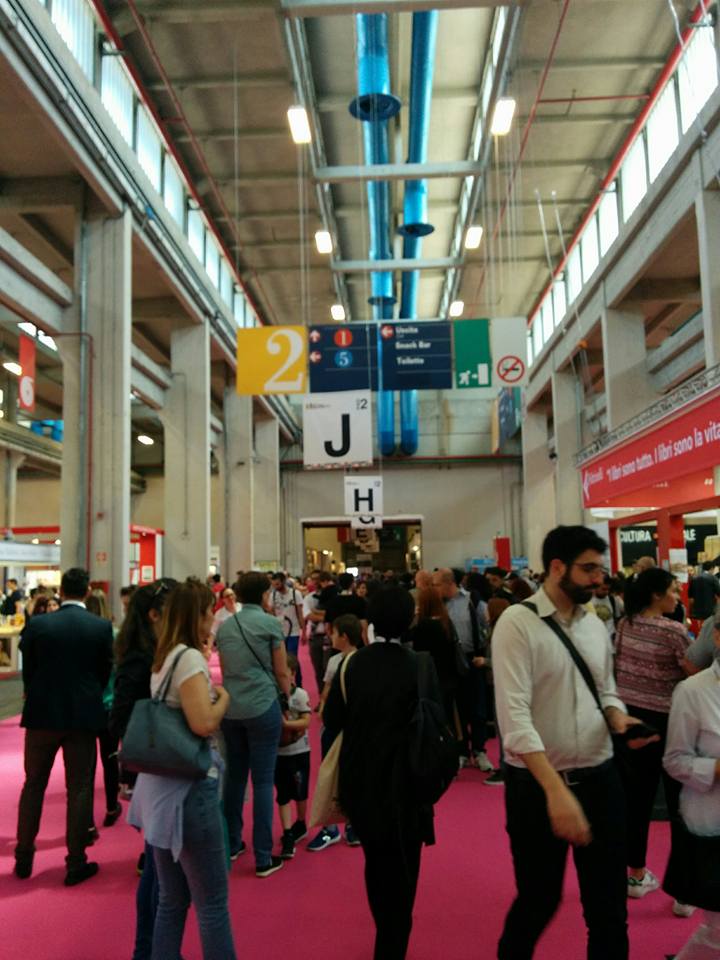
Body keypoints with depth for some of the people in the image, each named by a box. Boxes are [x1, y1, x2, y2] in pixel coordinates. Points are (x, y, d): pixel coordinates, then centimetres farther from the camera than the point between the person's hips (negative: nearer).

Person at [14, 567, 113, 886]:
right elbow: (106, 672, 0)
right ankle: (76, 863, 14)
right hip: (83, 716, -1)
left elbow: (27, 670, 1)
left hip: (42, 714, 1)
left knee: (33, 786, 17)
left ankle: (24, 857, 26)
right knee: (79, 789, 8)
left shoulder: (37, 625, -8)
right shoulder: (102, 627, -8)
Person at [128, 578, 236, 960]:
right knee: (212, 902, 3)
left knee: (172, 900, 18)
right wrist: (223, 698, -10)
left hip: (161, 786, 9)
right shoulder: (190, 657, -17)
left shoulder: (164, 657, 10)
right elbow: (203, 723, -27)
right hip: (188, 788, -9)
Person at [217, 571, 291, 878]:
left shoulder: (224, 626, 9)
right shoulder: (270, 623, -6)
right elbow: (281, 672, -3)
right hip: (262, 707, -5)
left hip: (230, 709, 5)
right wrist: (289, 699, 12)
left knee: (235, 775, 17)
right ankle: (263, 858, 6)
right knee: (263, 780, 1)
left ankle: (232, 843, 28)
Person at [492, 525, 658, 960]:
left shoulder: (596, 624, 5)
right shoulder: (518, 623, -16)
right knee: (539, 900, 13)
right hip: (538, 784, -5)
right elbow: (514, 715, -22)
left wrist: (619, 719, -8)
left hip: (600, 778, 5)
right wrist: (556, 790, -29)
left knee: (609, 904, 15)